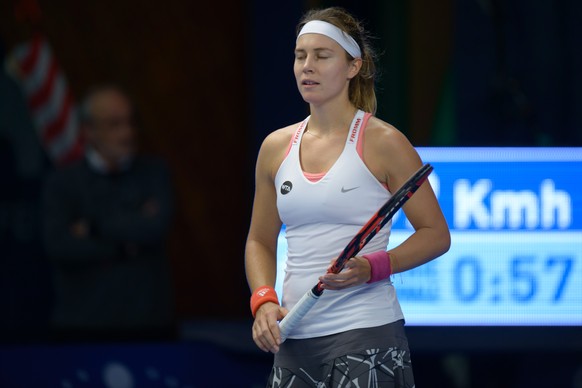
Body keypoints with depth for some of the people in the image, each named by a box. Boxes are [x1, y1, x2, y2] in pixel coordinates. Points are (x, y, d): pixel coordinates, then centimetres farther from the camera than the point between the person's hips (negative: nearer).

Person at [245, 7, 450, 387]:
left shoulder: (382, 142, -4)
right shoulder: (276, 148, 10)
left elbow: (436, 234, -3)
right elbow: (260, 241, 19)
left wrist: (371, 267, -18)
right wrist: (263, 301, 1)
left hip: (366, 331, -5)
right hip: (296, 338, 5)